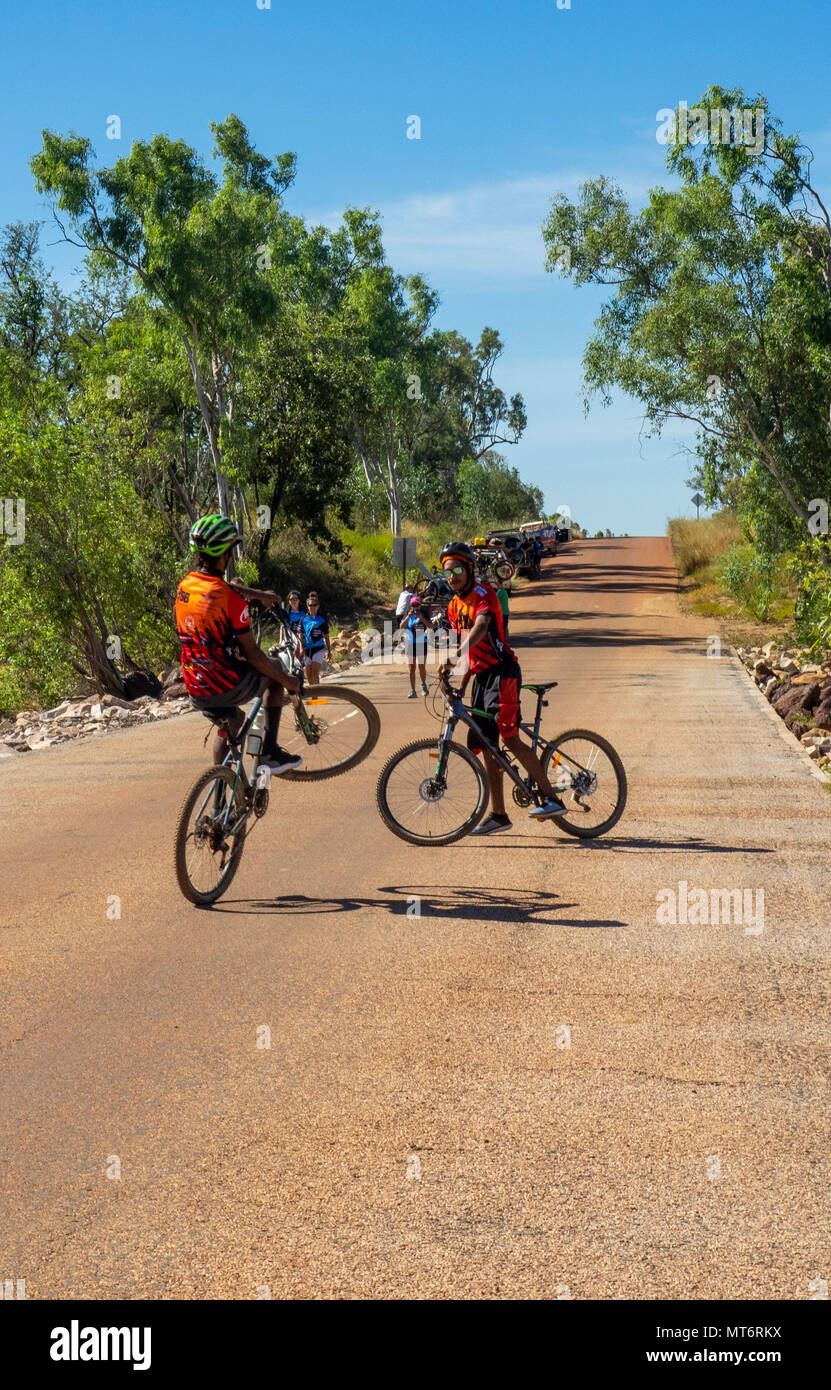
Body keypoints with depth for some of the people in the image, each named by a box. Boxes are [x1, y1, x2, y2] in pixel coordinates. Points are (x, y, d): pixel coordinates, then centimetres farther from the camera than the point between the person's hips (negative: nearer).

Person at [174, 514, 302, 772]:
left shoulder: (185, 585, 3)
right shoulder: (231, 599, -19)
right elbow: (251, 653, -13)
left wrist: (260, 594, 38)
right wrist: (287, 681, -1)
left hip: (196, 693, 6)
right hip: (227, 687, -6)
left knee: (231, 722, 34)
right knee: (275, 673, 22)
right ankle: (270, 751, 17)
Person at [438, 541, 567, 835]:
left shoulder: (483, 593, -8)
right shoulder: (454, 606, 18)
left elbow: (481, 627, -28)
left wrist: (457, 655, -43)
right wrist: (461, 686, 16)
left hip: (501, 671, -9)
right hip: (482, 676, 9)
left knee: (510, 739, -19)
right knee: (486, 746, 7)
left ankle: (552, 799, -17)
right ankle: (498, 815, 13)